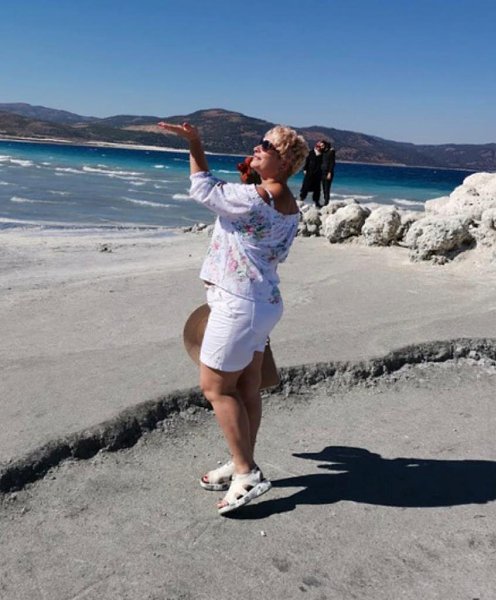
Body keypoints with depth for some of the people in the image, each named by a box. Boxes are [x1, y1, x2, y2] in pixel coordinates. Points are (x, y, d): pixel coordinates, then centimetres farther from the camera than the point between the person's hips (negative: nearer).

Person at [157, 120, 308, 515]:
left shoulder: (255, 197, -21)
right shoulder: (290, 207, 8)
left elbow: (204, 190, -8)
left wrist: (194, 143, -1)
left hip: (239, 304, -10)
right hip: (262, 302, 10)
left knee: (216, 387, 0)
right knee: (247, 387, 15)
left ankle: (247, 473, 6)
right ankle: (242, 464, 28)